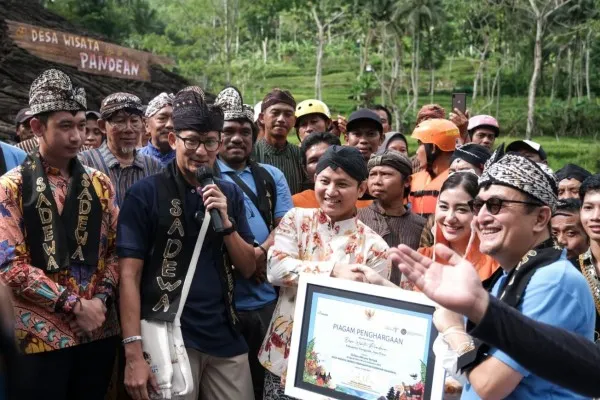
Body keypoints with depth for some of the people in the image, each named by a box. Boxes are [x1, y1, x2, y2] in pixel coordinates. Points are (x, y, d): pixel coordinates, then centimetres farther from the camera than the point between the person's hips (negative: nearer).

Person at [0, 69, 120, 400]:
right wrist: (74, 304, -15)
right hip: (43, 335, -3)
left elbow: (116, 249, 7)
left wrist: (101, 299, -9)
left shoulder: (99, 183, 8)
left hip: (100, 330, 4)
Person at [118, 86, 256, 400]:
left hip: (225, 336, 4)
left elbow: (248, 269, 6)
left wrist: (226, 223, -10)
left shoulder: (230, 193, 7)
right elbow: (129, 275, -10)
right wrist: (133, 353, -16)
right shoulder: (145, 193, -7)